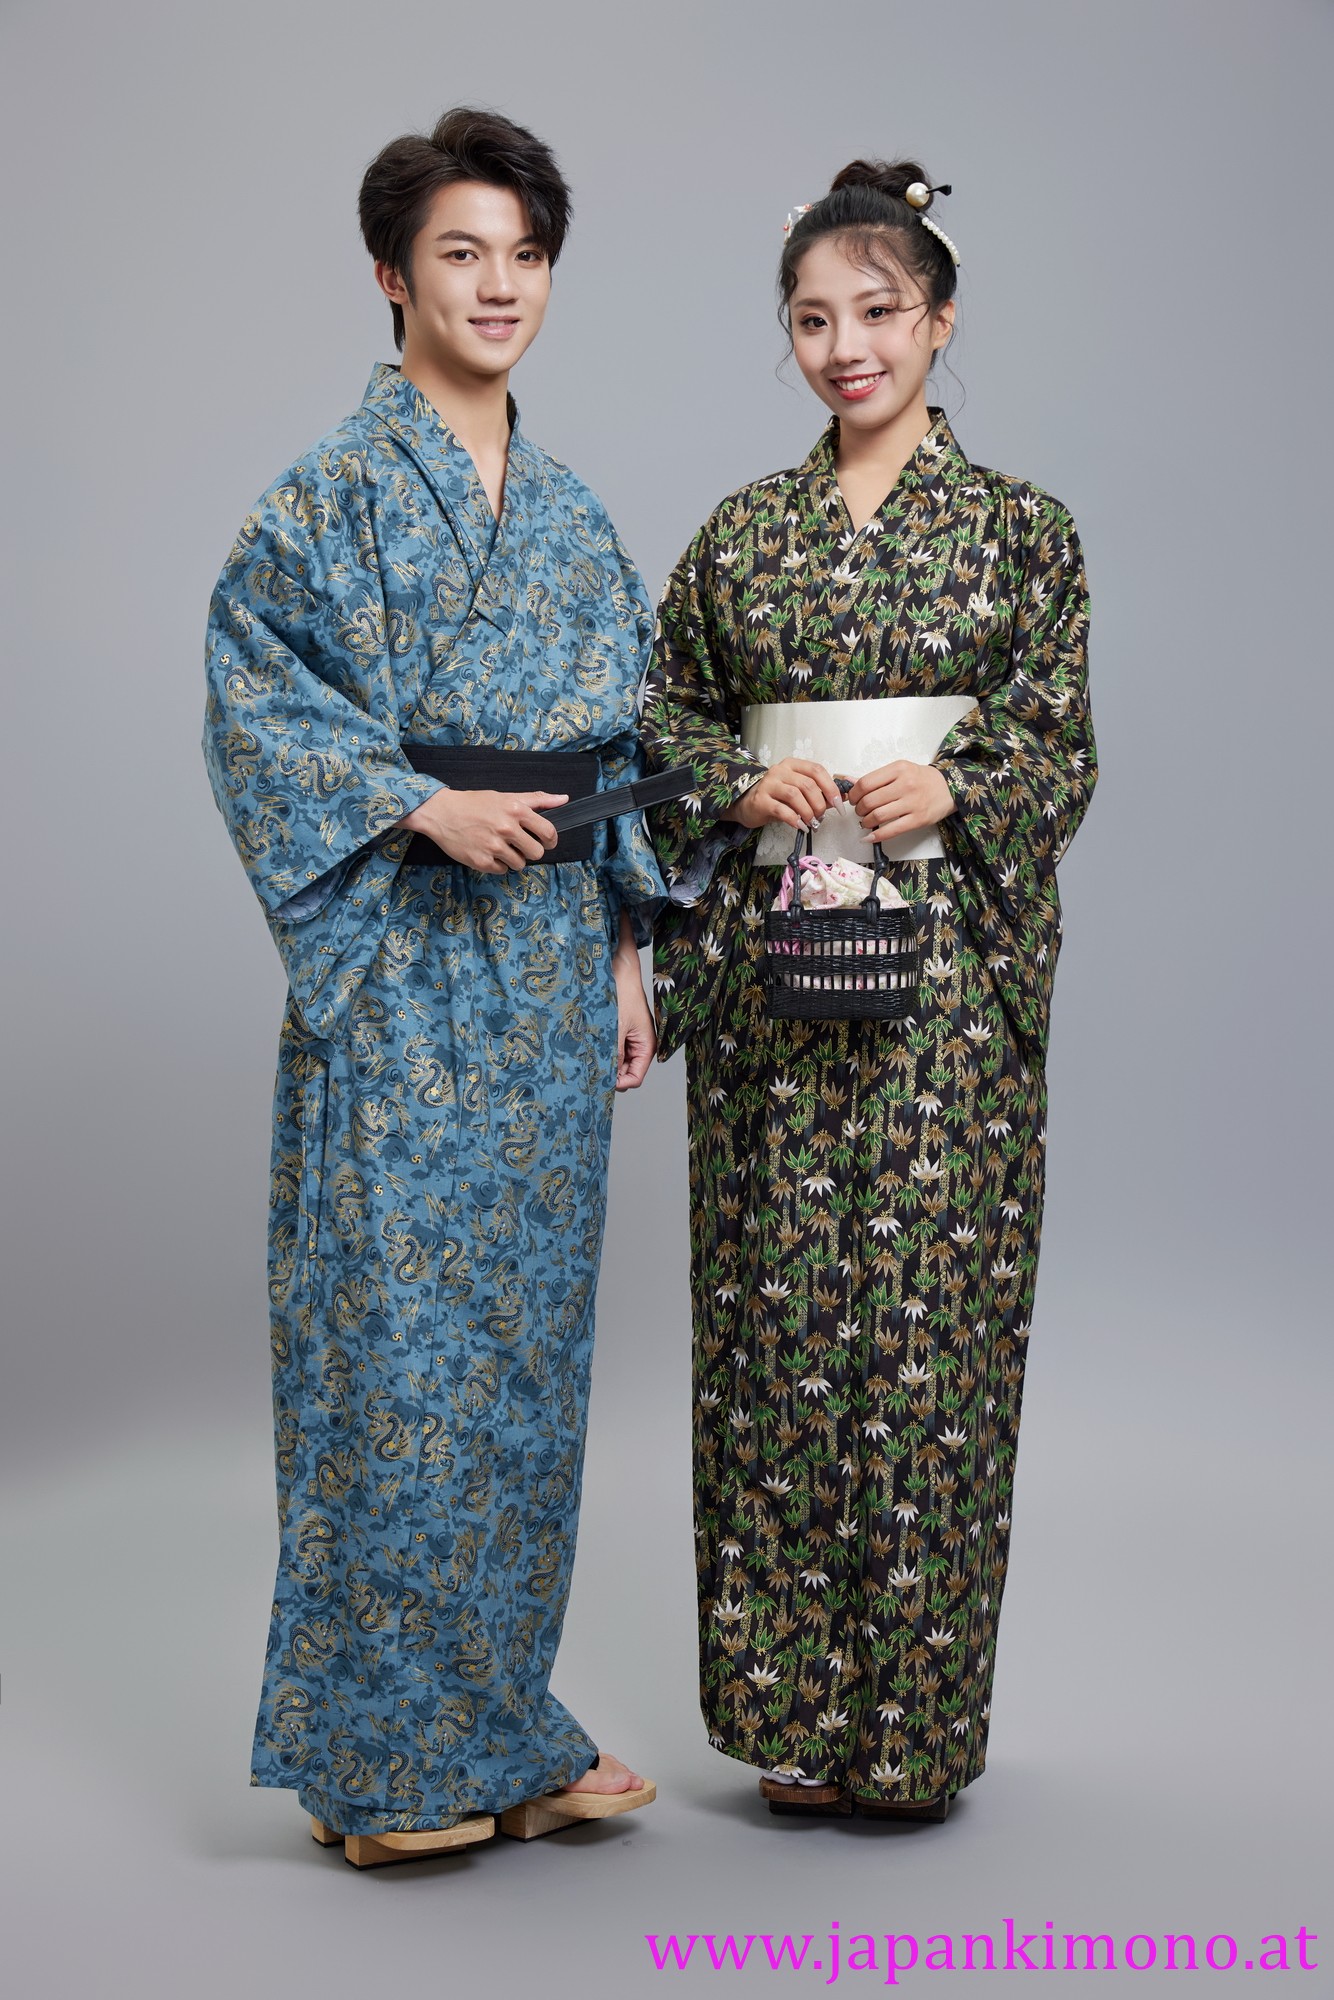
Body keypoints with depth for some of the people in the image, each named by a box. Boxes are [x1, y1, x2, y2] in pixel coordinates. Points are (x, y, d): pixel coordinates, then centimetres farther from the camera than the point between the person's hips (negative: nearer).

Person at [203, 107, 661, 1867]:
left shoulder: (573, 515, 14)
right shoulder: (335, 494, -3)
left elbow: (625, 755, 16)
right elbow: (253, 698, -9)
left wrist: (626, 958, 11)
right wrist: (419, 805, -19)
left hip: (550, 961, 6)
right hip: (403, 964, -6)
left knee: (525, 1333, 9)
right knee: (399, 1331, -4)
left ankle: (500, 1722, 21)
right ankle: (378, 1755, 9)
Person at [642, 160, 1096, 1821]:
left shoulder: (1019, 526, 5)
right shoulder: (741, 532, 11)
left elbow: (1061, 748, 3)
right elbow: (668, 719, 14)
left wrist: (953, 787, -15)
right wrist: (745, 782, -6)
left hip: (946, 962, -2)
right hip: (769, 953, 2)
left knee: (923, 1301, -3)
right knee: (776, 1301, 3)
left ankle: (910, 1709, 10)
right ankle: (787, 1702, 15)